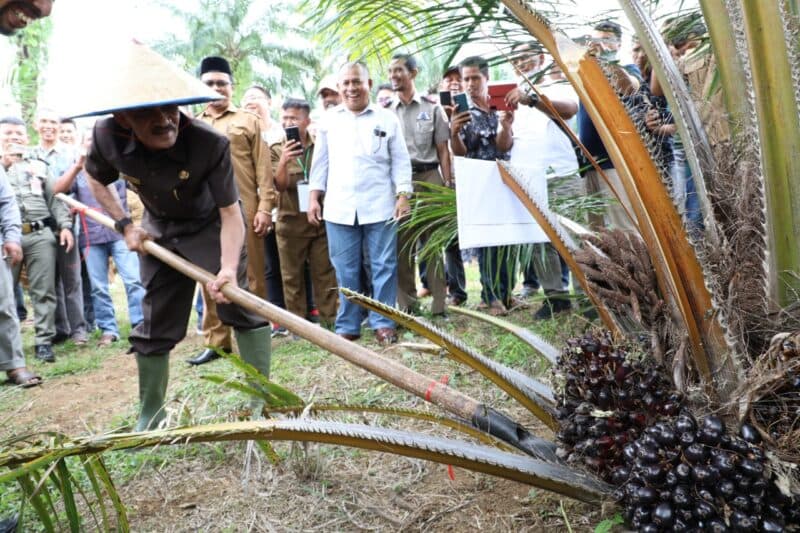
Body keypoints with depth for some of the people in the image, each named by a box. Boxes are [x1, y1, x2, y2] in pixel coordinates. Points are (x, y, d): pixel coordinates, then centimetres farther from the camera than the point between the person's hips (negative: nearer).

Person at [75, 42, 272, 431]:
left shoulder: (211, 144, -33)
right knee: (155, 325, 8)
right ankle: (150, 417, 24)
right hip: (159, 231, 3)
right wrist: (125, 225, -8)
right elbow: (96, 180, 1)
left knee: (240, 305, -15)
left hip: (211, 225, -3)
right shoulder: (107, 137, -23)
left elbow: (230, 213, -29)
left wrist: (229, 268, -43)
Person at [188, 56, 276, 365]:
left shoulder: (248, 121, 10)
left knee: (251, 276, 1)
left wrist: (264, 207, -6)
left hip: (244, 209, -3)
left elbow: (263, 168, 3)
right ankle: (216, 341, 13)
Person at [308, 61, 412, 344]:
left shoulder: (387, 119, 6)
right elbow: (320, 161, 14)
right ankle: (347, 325, 16)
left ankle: (383, 322, 11)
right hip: (339, 207, 2)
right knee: (345, 270, 6)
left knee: (384, 266, 1)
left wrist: (403, 196, -4)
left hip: (379, 206, -1)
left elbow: (401, 161, 5)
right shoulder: (328, 120, 12)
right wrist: (314, 197, 7)